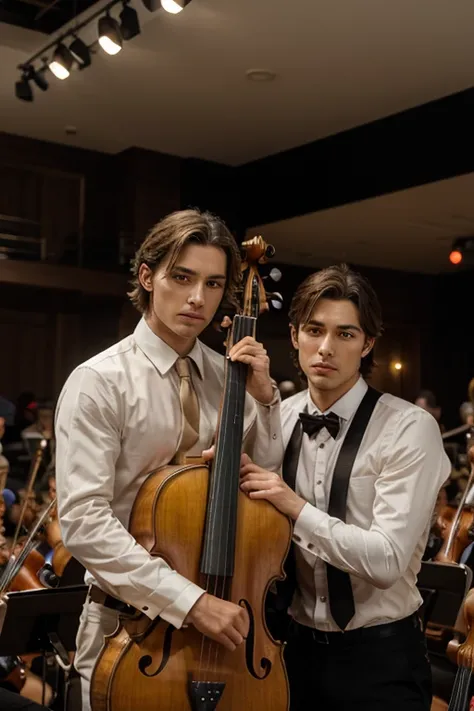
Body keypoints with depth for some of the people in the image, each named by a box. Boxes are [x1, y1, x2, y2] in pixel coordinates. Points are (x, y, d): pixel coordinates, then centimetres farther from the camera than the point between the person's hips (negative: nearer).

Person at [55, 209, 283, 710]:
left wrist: (264, 398, -11)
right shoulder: (98, 382, -13)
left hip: (223, 619, 5)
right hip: (130, 626, -4)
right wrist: (190, 599, -25)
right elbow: (83, 522, -20)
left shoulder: (229, 377, 2)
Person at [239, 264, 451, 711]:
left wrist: (296, 507, -25)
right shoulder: (279, 419, 0)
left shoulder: (410, 429, -14)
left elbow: (387, 560, -21)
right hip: (297, 646, 4)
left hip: (380, 657, -4)